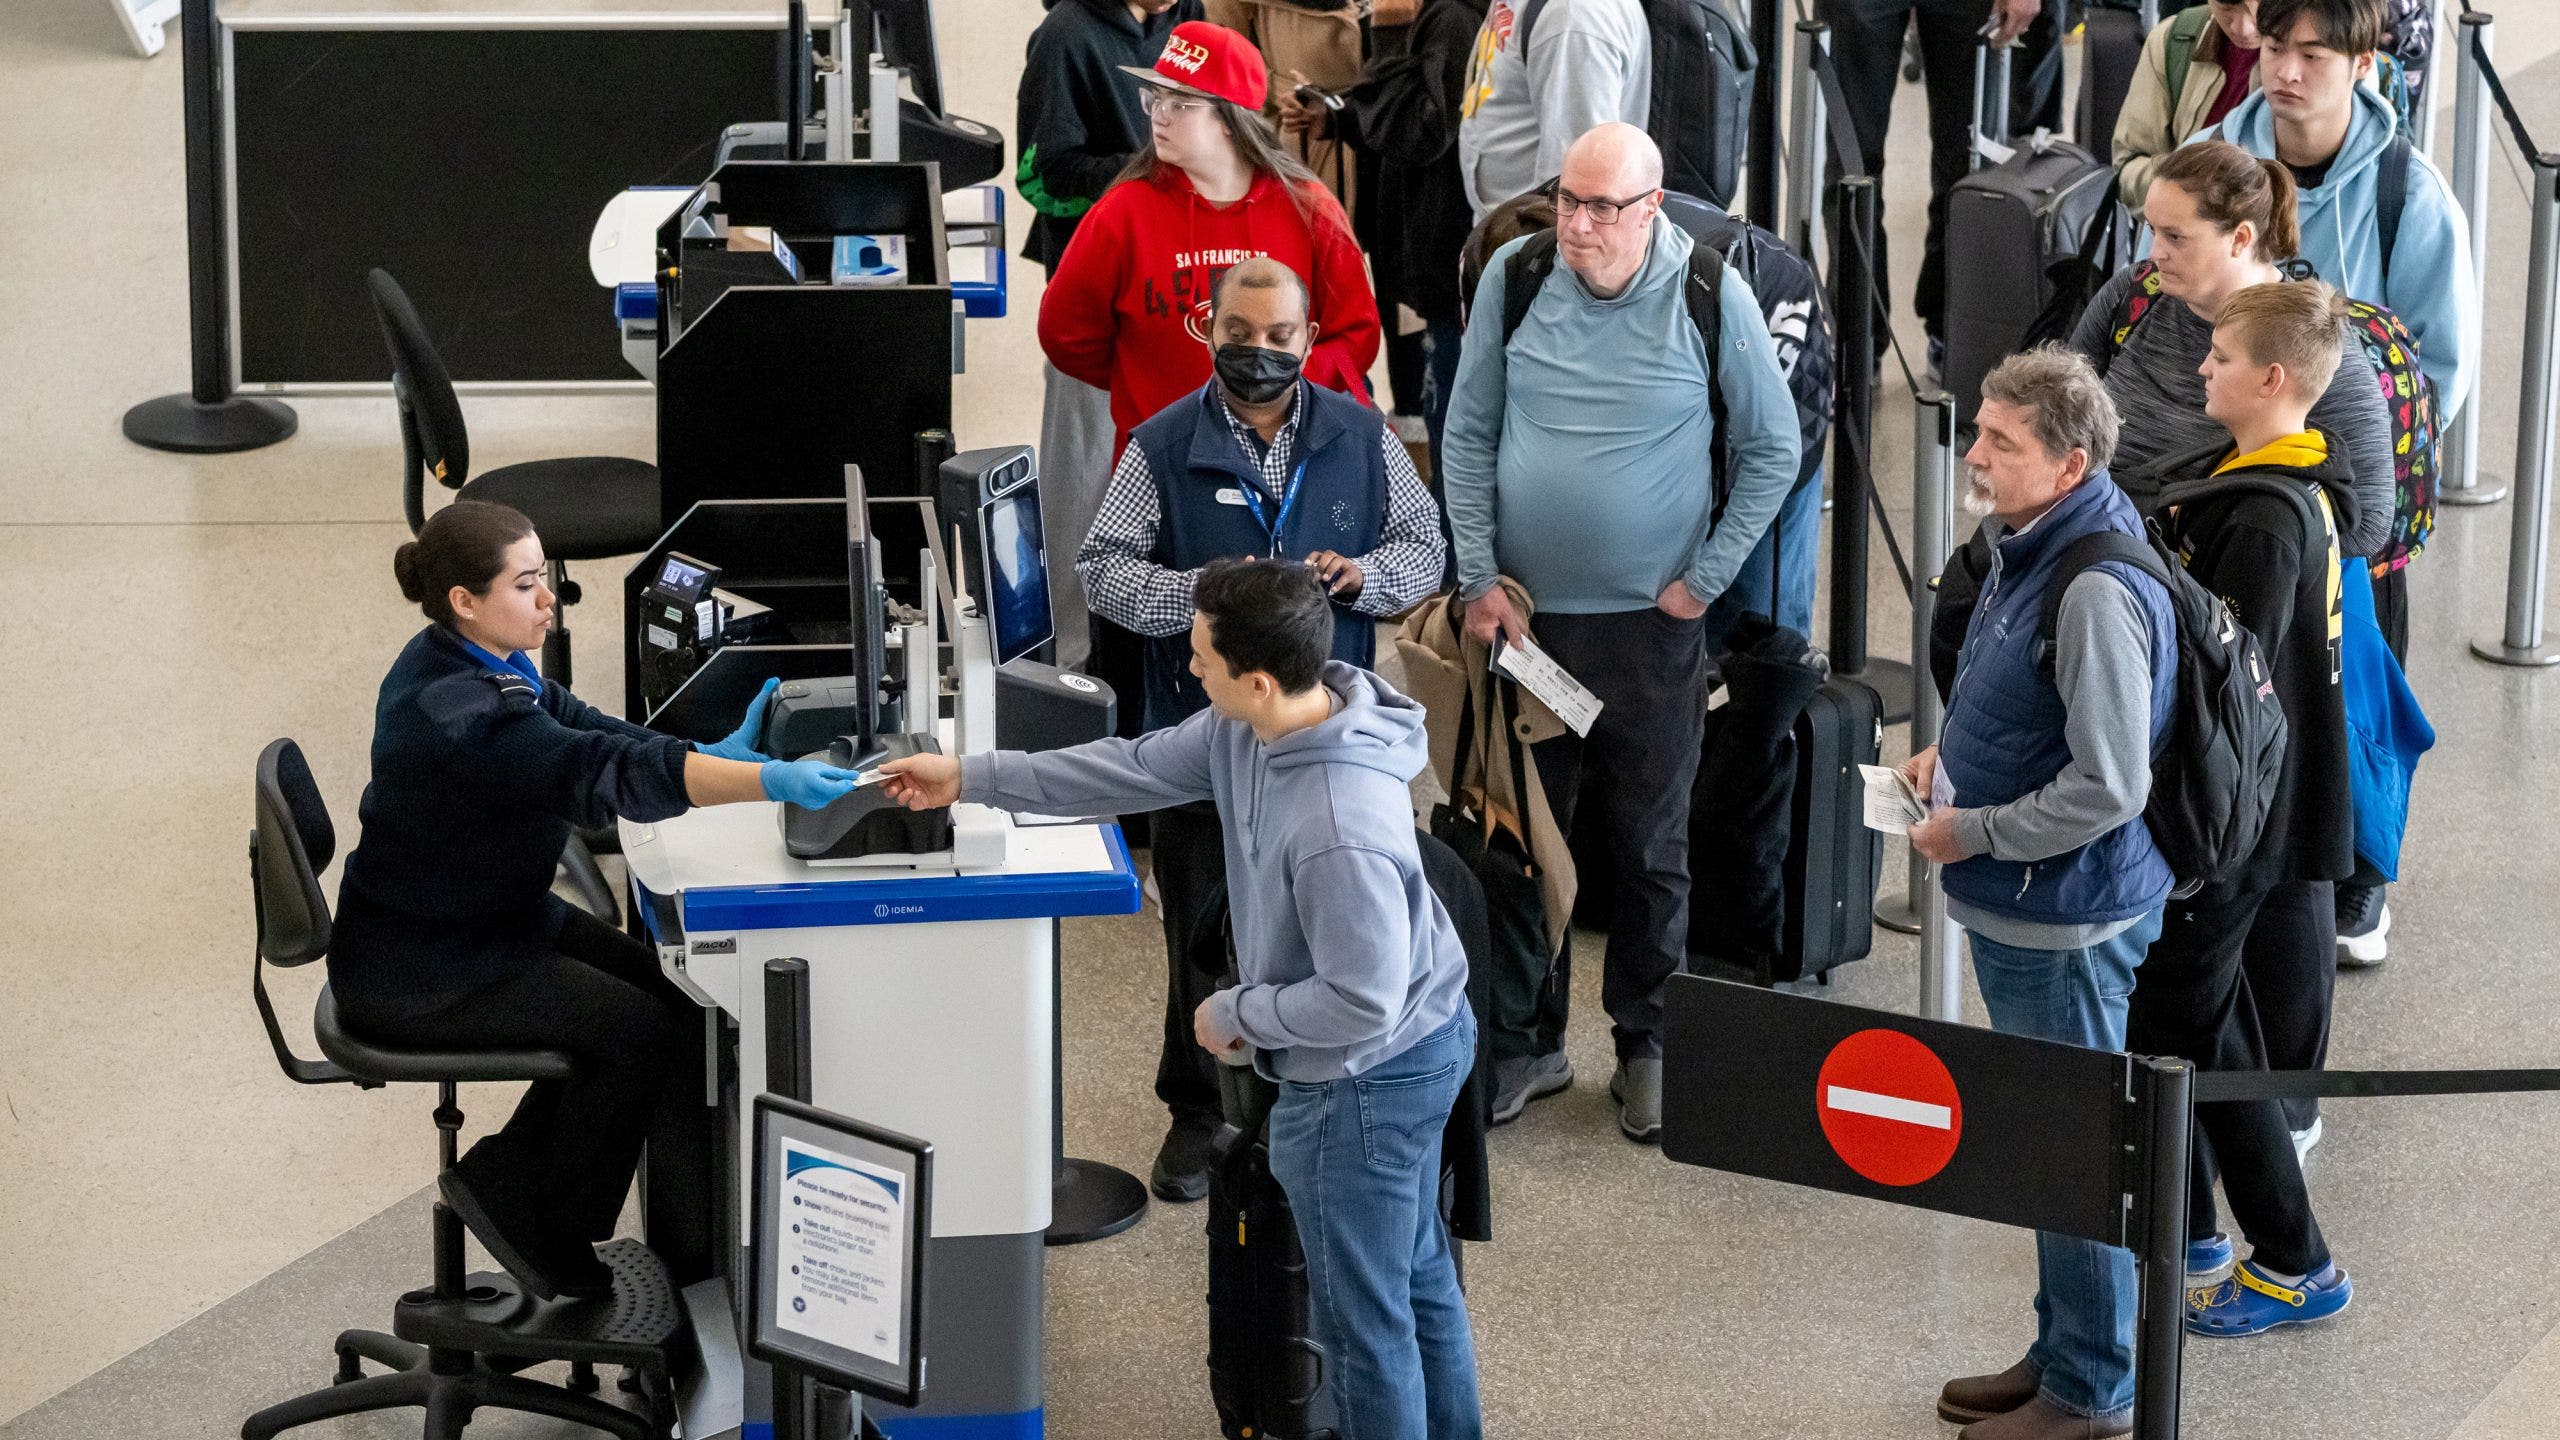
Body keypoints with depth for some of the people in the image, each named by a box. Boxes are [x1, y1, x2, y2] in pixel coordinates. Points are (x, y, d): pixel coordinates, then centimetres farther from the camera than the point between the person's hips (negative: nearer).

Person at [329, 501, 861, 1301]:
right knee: (643, 1031, -13)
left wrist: (715, 757, -17)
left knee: (668, 990, 3)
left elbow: (584, 730, 0)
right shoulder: (455, 711, -30)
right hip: (414, 977, -10)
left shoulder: (475, 665, 2)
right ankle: (550, 1232, 5)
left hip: (486, 918, 10)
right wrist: (769, 781, -49)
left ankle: (508, 1176, 12)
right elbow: (599, 772, -40)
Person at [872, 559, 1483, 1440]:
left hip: (1367, 1080, -10)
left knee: (1361, 1315, 10)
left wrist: (1234, 1016, -15)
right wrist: (973, 780, 7)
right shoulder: (1256, 727, -10)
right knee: (1414, 1271, 27)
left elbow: (1362, 1001, -31)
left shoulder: (1340, 832, -38)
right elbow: (1142, 769, 5)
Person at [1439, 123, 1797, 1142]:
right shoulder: (1514, 277, -3)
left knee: (1652, 846, 8)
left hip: (1651, 622, -2)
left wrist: (1704, 580, -4)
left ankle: (1647, 1045, 23)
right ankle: (1521, 1044, 21)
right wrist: (1480, 579, -1)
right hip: (1524, 611, 2)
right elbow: (1469, 435, 5)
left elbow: (1773, 450, 0)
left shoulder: (1710, 296, -9)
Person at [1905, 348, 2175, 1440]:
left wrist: (1969, 833, -17)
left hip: (2067, 923, -10)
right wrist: (1948, 751, 6)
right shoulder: (2032, 548, 5)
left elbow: (2105, 789, -26)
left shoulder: (2097, 591, -26)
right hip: (2018, 910, 10)